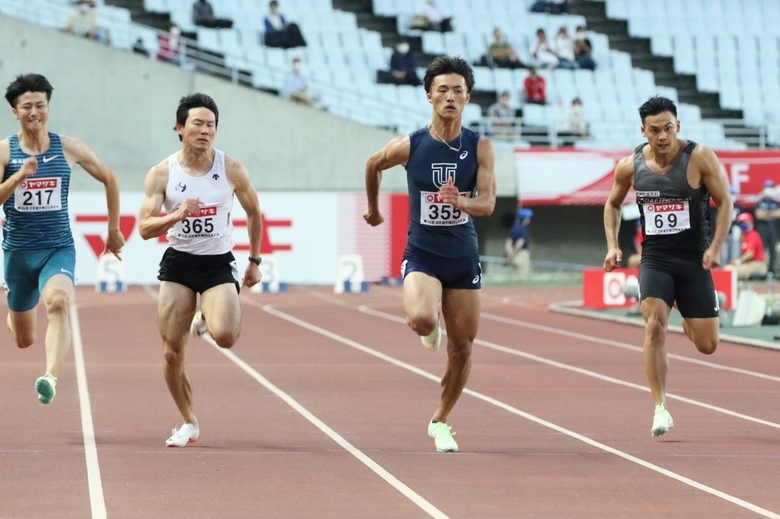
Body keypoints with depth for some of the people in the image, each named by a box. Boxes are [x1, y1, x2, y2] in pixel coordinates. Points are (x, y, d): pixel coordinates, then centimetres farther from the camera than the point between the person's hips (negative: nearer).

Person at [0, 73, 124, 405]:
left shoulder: (69, 148, -2)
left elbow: (109, 179, 13)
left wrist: (114, 230, 17)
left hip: (58, 249, -1)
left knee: (58, 302, -34)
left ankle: (51, 377, -47)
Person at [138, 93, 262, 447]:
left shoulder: (231, 170, -6)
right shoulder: (161, 174, -7)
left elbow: (253, 212, 9)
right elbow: (144, 228, -11)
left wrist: (254, 261, 12)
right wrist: (177, 215, -28)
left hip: (219, 264, -1)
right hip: (178, 263, 1)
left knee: (225, 336, -26)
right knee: (172, 354, -2)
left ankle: (205, 319, 13)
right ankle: (189, 424, 18)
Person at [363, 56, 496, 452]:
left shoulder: (480, 148, -5)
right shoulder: (409, 146, -7)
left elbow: (488, 203, -13)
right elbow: (373, 165, 13)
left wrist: (461, 201, -34)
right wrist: (373, 209, 25)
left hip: (463, 257, 2)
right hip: (422, 253, -2)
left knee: (462, 348, 6)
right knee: (421, 319, -30)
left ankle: (440, 423, 27)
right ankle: (429, 329, 11)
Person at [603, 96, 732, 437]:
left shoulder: (700, 158, -9)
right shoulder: (630, 166, -2)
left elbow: (725, 202, -4)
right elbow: (613, 204, 16)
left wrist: (716, 247, -14)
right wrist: (612, 245, 3)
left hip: (694, 259, -1)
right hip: (654, 258, 1)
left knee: (707, 345, 2)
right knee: (654, 324, -22)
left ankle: (689, 323, 41)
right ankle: (660, 408, -16)